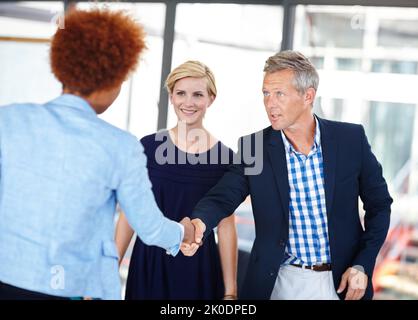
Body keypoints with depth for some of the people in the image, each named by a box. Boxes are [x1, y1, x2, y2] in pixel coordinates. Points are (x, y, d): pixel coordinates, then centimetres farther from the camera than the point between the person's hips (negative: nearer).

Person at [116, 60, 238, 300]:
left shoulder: (223, 156, -2)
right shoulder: (149, 147, -2)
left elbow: (226, 228, 0)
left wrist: (230, 291, -2)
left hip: (198, 269, 0)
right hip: (149, 264, 0)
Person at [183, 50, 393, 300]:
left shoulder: (351, 138, -6)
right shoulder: (253, 147, -5)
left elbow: (379, 204, 2)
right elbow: (222, 198, -13)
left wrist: (363, 266, -6)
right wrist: (199, 223, -35)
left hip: (342, 282, 0)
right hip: (278, 283, 1)